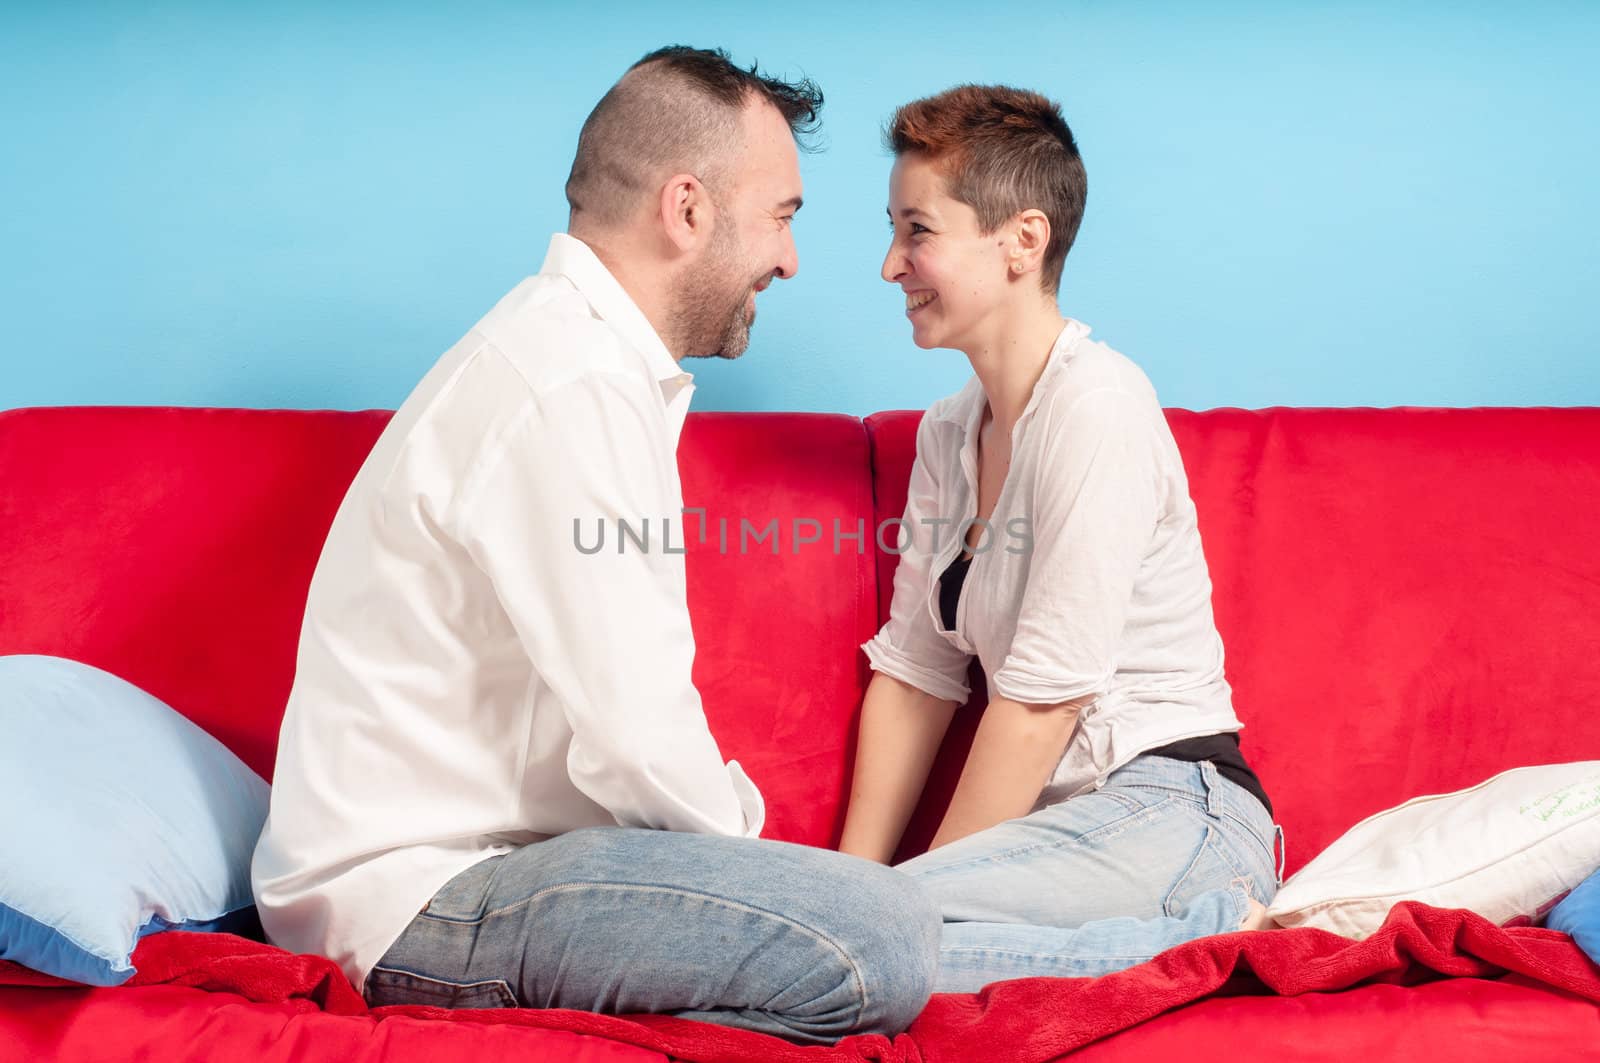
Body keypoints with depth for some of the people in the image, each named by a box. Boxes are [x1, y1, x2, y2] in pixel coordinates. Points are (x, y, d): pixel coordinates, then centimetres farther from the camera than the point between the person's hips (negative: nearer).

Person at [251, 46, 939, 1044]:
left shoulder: (583, 350, 15)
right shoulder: (573, 389, -20)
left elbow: (619, 690, 16)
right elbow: (641, 741, -24)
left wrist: (735, 824, 5)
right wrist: (744, 833, -4)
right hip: (421, 892, -10)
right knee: (885, 937, -25)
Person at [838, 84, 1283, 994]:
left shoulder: (1096, 407, -12)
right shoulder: (947, 434, 14)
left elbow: (1045, 693, -16)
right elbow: (914, 671, 13)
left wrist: (904, 897, -11)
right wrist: (856, 876, 2)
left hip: (1172, 807, -9)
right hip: (1065, 812, 9)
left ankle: (1214, 928, -11)